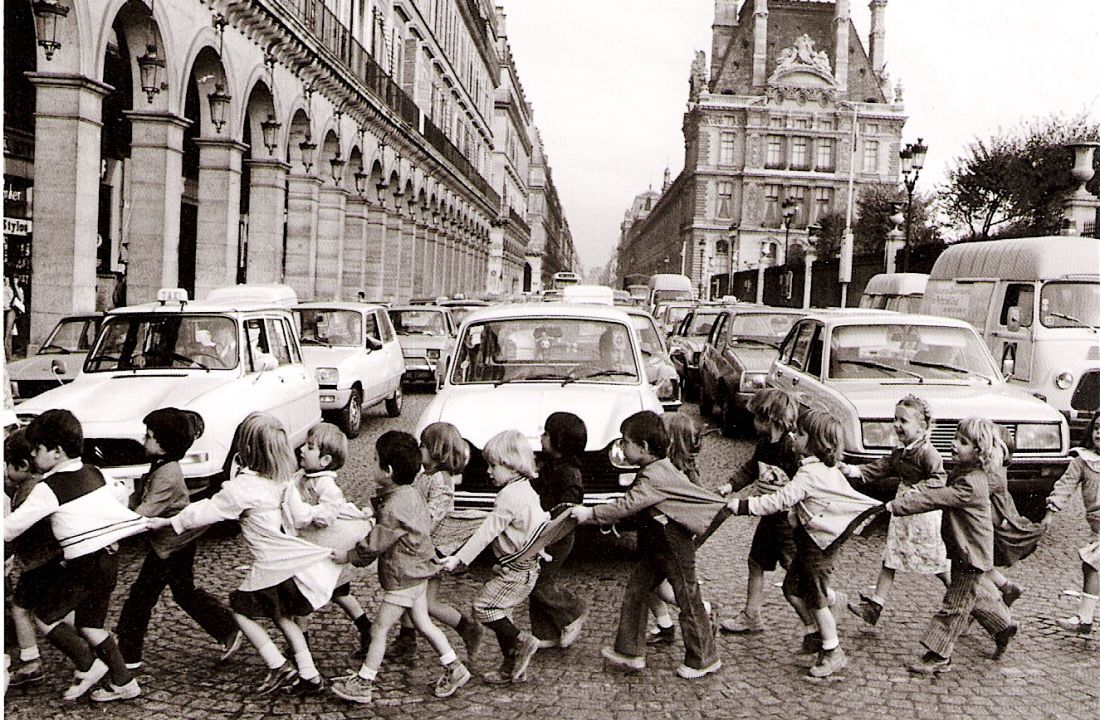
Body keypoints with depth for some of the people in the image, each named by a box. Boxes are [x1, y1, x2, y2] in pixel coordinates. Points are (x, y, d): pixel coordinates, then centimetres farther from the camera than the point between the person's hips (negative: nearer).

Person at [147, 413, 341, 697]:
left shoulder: (242, 487, -18)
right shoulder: (283, 481, 2)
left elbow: (206, 511, -11)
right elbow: (300, 516, 10)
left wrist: (166, 522, 1)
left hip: (272, 568, -7)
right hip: (298, 560, 7)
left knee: (241, 610, 14)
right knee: (281, 616, 23)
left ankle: (279, 668, 7)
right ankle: (309, 676, 19)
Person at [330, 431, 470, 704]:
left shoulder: (393, 507, -26)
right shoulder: (414, 494, 3)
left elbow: (374, 545, -20)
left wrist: (348, 556, -5)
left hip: (402, 579, -9)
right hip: (418, 571, 9)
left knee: (379, 629, 2)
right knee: (422, 622, 19)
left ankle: (363, 684, 13)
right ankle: (454, 668, 24)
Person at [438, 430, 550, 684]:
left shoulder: (509, 496, -20)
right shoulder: (527, 489, 10)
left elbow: (486, 532, -22)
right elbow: (543, 518, 22)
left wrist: (459, 558, -20)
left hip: (516, 569, -10)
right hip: (526, 566, 10)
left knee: (483, 606, -8)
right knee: (498, 611, 14)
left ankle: (522, 641, 0)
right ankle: (513, 667, 20)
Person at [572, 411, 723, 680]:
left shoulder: (653, 478, -25)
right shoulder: (659, 468, 7)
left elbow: (627, 505, -30)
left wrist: (590, 514, -26)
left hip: (675, 547, -10)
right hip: (657, 547, 10)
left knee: (688, 602, 3)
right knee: (634, 592, 10)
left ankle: (703, 660, 17)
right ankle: (629, 651, 17)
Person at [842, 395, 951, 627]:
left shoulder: (927, 452, -17)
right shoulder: (899, 452, 9)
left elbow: (940, 478, -22)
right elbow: (880, 468, 9)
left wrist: (916, 490, -28)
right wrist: (852, 470, -1)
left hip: (924, 513, -8)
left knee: (937, 560, 6)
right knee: (890, 559, 6)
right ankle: (874, 605, 7)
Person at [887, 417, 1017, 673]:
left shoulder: (971, 484, -28)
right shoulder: (960, 472, 3)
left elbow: (936, 498, -33)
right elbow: (940, 493, 14)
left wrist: (897, 505, -34)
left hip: (971, 554, -9)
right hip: (963, 551, 9)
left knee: (955, 605, 0)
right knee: (977, 594, 25)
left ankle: (938, 655, 7)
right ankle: (1003, 625, 45)